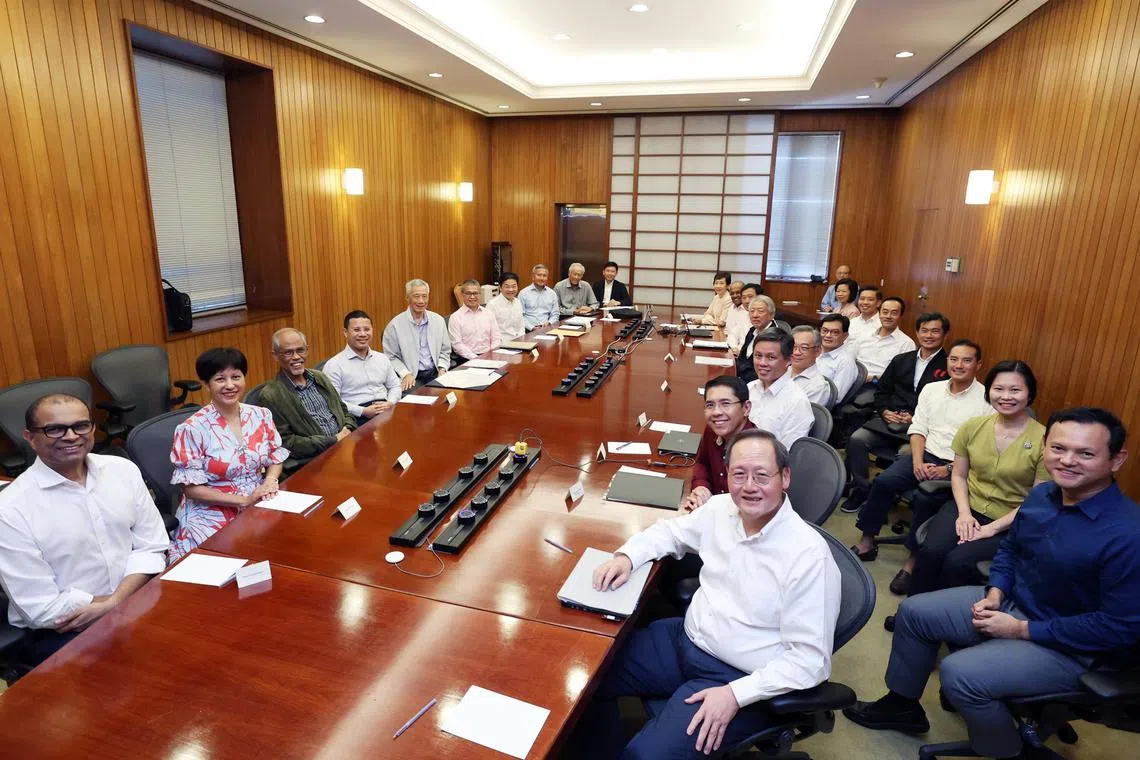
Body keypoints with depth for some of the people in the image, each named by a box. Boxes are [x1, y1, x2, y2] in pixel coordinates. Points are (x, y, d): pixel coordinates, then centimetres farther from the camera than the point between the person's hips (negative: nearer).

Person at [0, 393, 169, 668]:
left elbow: (151, 547, 3)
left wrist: (116, 602, -13)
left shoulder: (124, 470, 1)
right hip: (61, 632, -4)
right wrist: (130, 602, -11)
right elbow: (43, 609, -11)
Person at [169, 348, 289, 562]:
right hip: (211, 516, -4)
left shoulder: (261, 416, 3)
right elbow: (191, 488, -9)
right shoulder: (192, 429, -10)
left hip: (259, 508, 4)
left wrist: (270, 480, -10)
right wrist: (244, 500, -17)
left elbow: (276, 458, 13)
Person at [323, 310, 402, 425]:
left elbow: (395, 386, 21)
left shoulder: (382, 358, 17)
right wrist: (363, 411, -14)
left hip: (387, 412, 5)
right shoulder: (334, 365, 0)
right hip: (358, 418, -5)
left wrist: (390, 403, 0)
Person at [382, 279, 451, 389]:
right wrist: (406, 374, -13)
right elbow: (391, 357, 0)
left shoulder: (438, 320, 9)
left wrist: (442, 369, 0)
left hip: (435, 374, 4)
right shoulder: (395, 325, -3)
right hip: (412, 378, -3)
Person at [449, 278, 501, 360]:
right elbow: (457, 345, -6)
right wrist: (475, 359, -16)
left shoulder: (489, 313, 14)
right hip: (468, 359, -3)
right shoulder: (455, 317, 2)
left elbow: (496, 339, 12)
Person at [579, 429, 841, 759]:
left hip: (740, 680, -6)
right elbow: (671, 531, 14)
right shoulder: (721, 508, -4)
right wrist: (627, 556, -4)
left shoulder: (810, 556, -22)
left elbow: (810, 659, -19)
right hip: (684, 638, 7)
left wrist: (736, 694, -25)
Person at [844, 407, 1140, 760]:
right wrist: (995, 593, -5)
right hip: (1012, 603, 8)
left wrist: (1022, 630, -20)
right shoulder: (1042, 495, -4)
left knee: (959, 673, -25)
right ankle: (902, 705, 26)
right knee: (914, 611, 6)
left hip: (1069, 646, -8)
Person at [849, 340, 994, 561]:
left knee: (924, 498, -29)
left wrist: (949, 469, -17)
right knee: (884, 481, -19)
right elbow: (918, 429, 8)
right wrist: (918, 462, -8)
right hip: (926, 455, 4)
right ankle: (867, 541, -10)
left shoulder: (987, 399, -5)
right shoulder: (931, 389, 10)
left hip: (958, 466, -4)